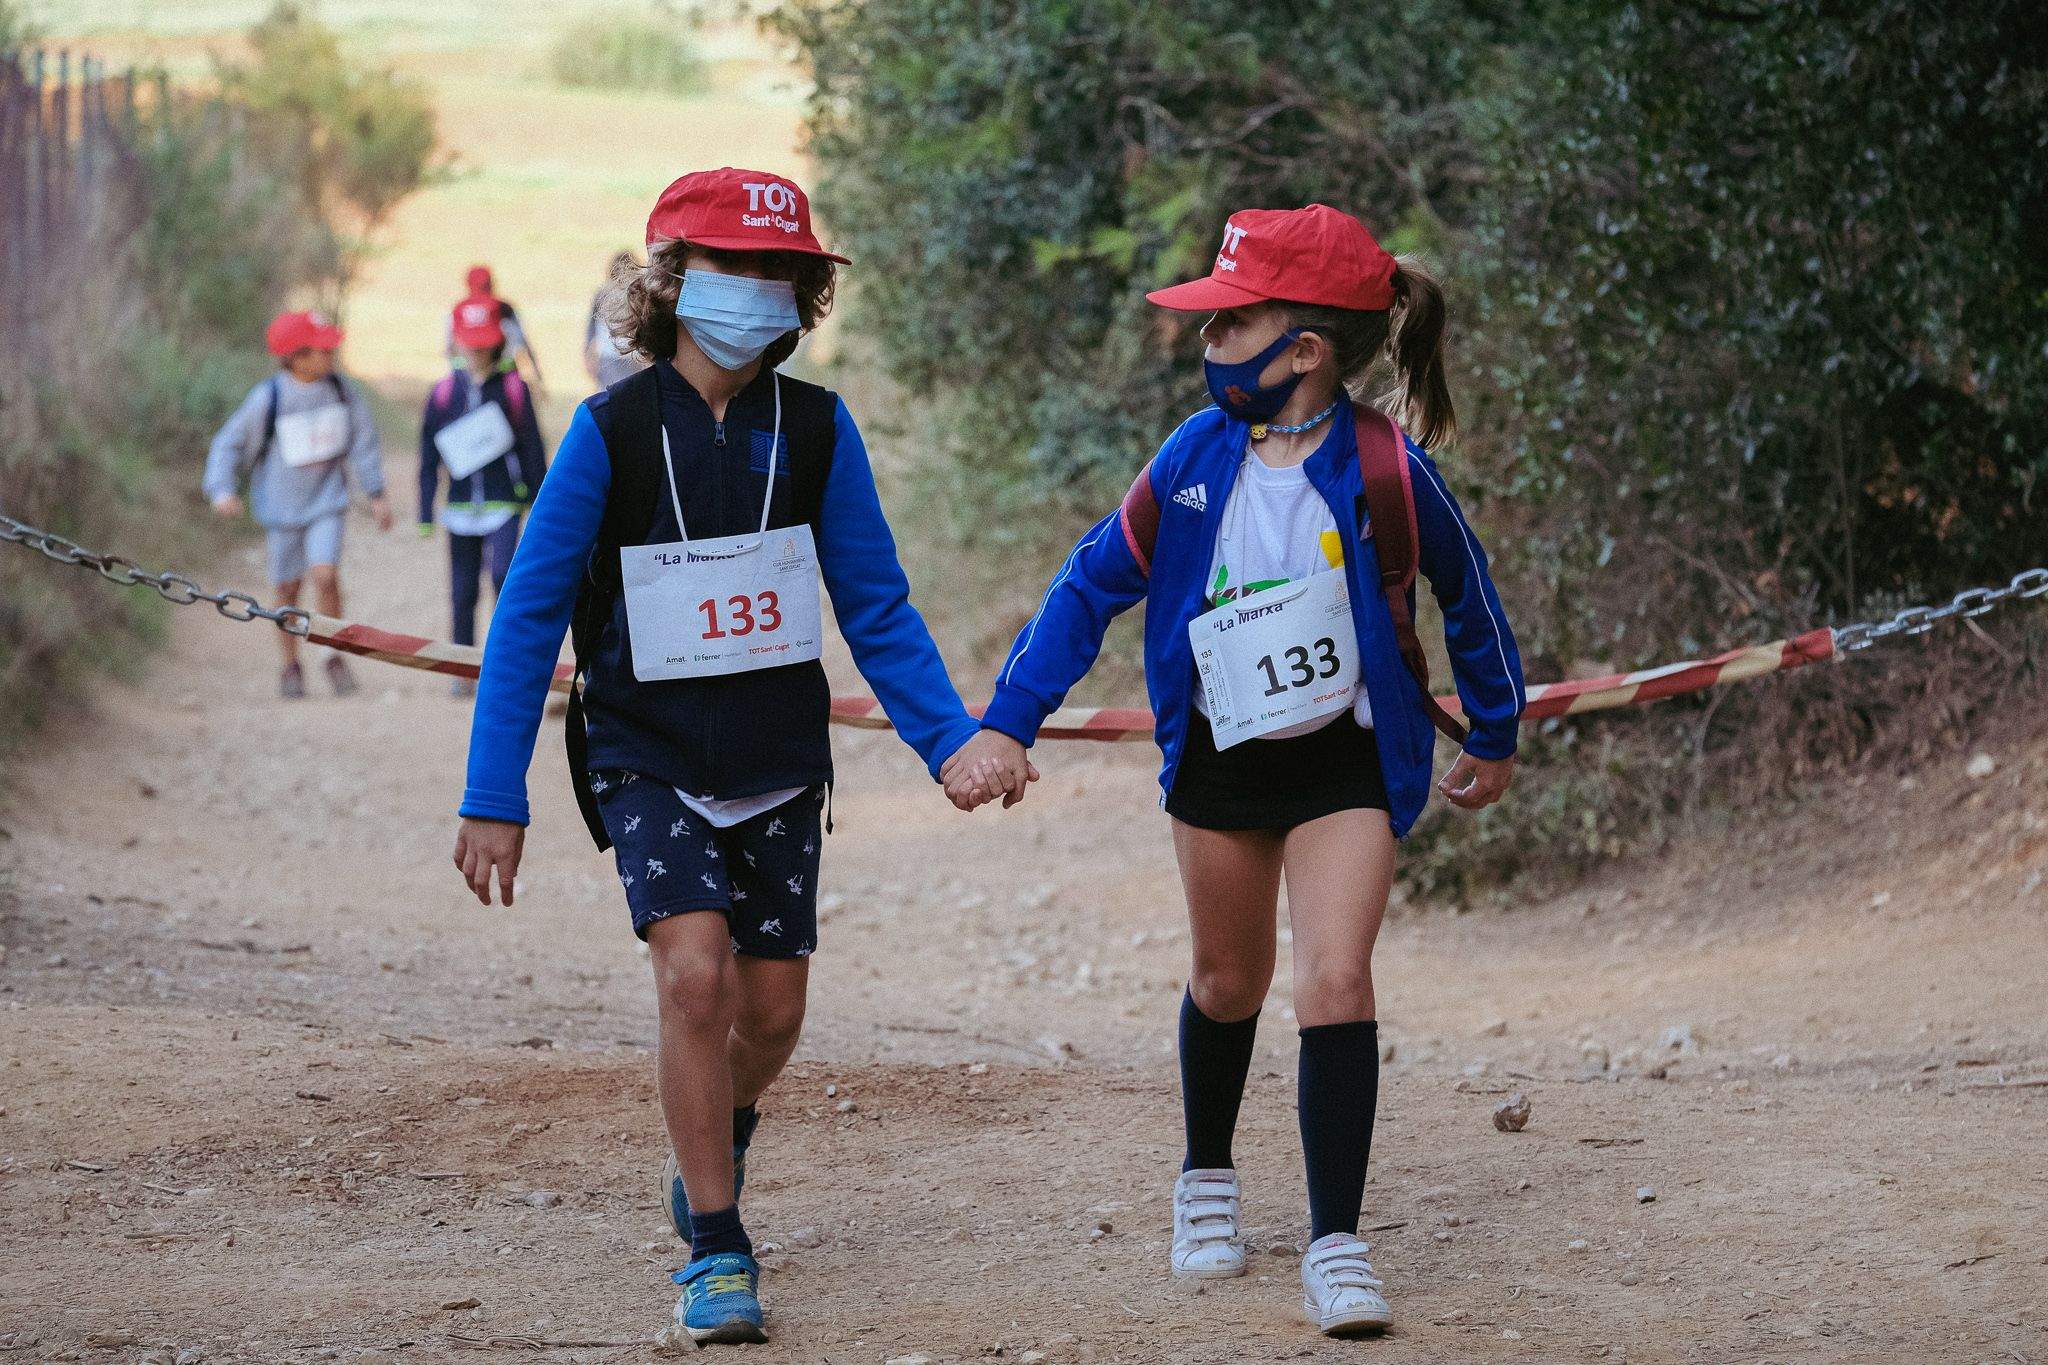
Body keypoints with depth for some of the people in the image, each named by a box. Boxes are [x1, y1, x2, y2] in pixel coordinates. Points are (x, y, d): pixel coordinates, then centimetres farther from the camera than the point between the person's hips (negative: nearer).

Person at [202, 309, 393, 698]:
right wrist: (223, 491, -21)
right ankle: (291, 666, 26)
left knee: (325, 575, -16)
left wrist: (376, 494, 7)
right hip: (282, 504, -1)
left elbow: (363, 440, 5)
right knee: (287, 588, 8)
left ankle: (336, 657, 3)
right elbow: (229, 443, -7)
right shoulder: (267, 399, -16)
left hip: (326, 501, 1)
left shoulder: (342, 388, -7)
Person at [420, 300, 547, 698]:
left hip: (504, 505, -3)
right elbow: (429, 456, 8)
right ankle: (465, 672, 18)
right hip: (461, 509, 3)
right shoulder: (444, 393, 2)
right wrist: (426, 514, 7)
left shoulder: (513, 389, -4)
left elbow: (533, 449, 2)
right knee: (463, 592, 8)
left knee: (502, 572, -23)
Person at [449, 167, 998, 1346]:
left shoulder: (817, 429, -4)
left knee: (772, 1009, 7)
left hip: (778, 765, 3)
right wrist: (494, 799, -10)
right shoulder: (612, 431, -12)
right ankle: (716, 1250, -10)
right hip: (649, 763, -3)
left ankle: (715, 1145, 41)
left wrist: (952, 742, -6)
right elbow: (529, 618, -7)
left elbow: (877, 608, 4)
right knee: (697, 975, -21)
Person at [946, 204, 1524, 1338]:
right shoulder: (1195, 457, -9)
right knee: (1227, 983, 17)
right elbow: (1093, 584, 0)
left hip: (1346, 763, -3)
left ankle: (1336, 1245, -11)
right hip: (1219, 762, 3)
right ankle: (1206, 1181, 42)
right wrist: (1007, 723, -7)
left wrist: (1494, 736, 13)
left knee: (1336, 982, -17)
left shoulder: (1385, 469, -17)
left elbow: (1466, 594, 1)